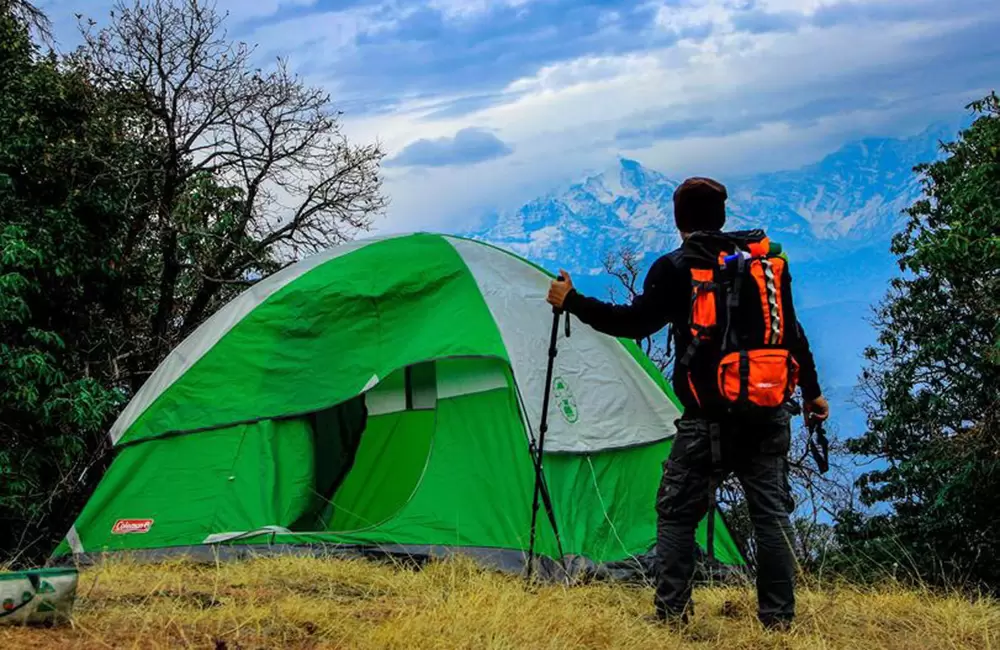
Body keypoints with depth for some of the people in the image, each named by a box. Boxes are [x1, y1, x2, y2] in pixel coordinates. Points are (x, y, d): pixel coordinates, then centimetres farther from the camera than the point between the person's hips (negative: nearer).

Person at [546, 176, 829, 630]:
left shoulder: (674, 270, -4)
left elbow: (634, 324, -8)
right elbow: (793, 334, 13)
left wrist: (573, 302, 1)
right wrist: (811, 392, 23)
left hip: (707, 417, -4)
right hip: (767, 414, 4)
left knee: (676, 515, 6)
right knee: (771, 513, 8)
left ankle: (670, 614, 3)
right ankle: (778, 618, 8)